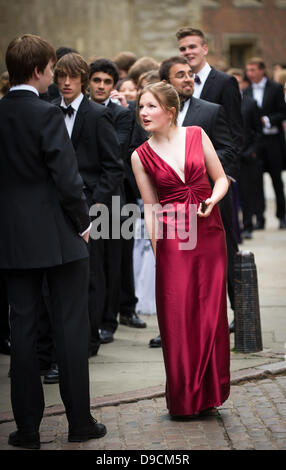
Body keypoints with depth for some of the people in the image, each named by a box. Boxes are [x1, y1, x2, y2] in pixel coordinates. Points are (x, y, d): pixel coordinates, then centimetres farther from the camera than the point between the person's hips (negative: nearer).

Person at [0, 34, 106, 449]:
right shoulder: (47, 114, -14)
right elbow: (67, 178, -16)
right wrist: (83, 222, -2)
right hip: (58, 238, -5)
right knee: (72, 328, 5)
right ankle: (79, 422, 12)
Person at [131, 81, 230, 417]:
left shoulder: (196, 135, 4)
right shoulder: (141, 156, 3)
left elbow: (221, 178, 9)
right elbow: (151, 209, 4)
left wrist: (212, 200, -11)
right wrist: (156, 253, -1)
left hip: (210, 234, 1)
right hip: (173, 240, -1)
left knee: (211, 312, 3)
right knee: (177, 316, 0)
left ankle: (208, 393, 17)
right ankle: (184, 398, 13)